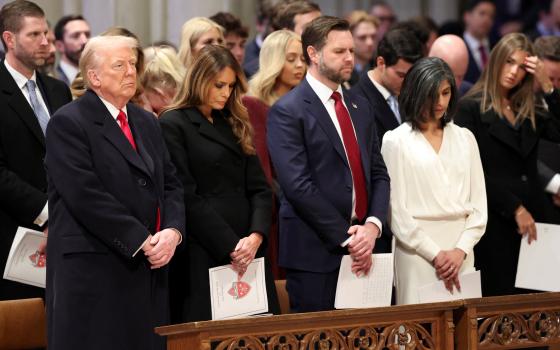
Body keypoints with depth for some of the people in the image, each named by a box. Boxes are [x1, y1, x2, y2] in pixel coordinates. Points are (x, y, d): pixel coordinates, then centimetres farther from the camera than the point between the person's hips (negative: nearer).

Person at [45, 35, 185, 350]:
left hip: (149, 270, 7)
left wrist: (172, 231, -5)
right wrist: (141, 241, -15)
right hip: (93, 273, -7)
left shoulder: (147, 123, 19)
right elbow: (86, 197, -15)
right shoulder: (68, 123, -5)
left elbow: (172, 185, 16)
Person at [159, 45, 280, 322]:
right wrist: (230, 246, -14)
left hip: (249, 252, 6)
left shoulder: (236, 126, 18)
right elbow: (187, 197, -10)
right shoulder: (173, 125, -3)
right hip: (203, 255, -6)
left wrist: (256, 236, -7)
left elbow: (259, 188, 12)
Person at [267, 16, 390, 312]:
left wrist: (372, 225, -6)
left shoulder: (359, 107, 16)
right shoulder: (287, 111, -7)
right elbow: (298, 185, -15)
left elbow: (378, 173, 13)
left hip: (361, 252, 6)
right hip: (315, 253, -6)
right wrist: (346, 236, -14)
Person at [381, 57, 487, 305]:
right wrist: (435, 254, -8)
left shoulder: (464, 138, 13)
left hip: (461, 251, 4)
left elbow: (478, 203, 10)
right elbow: (397, 211, -3)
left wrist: (461, 250, -5)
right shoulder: (396, 141, 1)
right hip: (418, 252, -4)